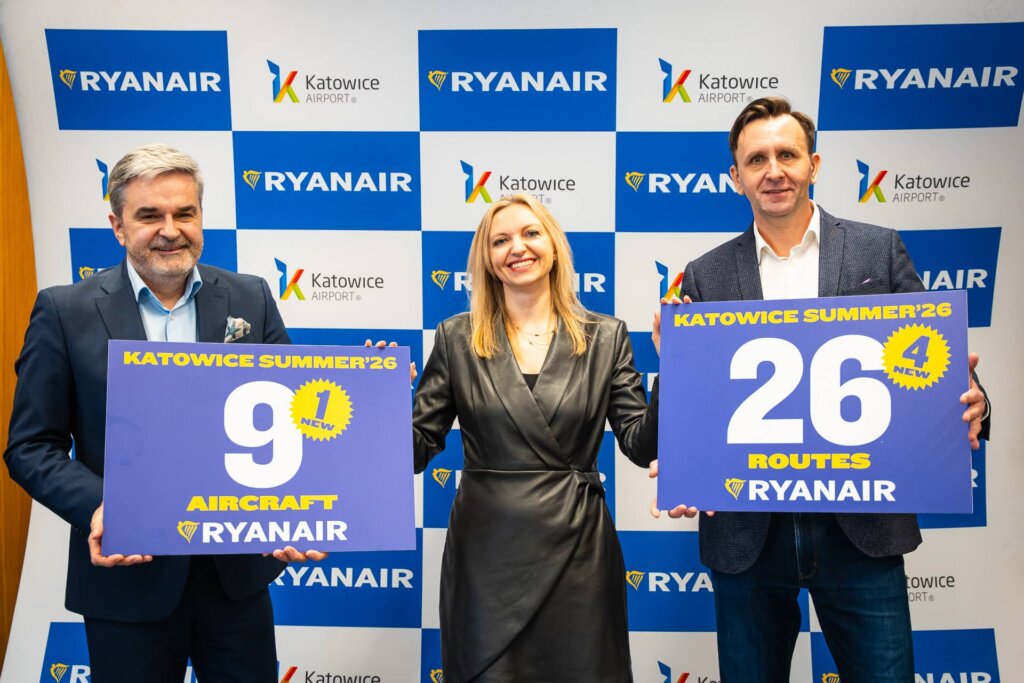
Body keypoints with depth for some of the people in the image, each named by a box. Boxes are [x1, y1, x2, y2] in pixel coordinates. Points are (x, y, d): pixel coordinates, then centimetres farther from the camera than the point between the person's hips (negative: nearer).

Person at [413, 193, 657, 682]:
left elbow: (641, 445, -4)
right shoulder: (457, 337, 1)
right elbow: (418, 448, 0)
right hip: (486, 551, 0)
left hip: (578, 548, 1)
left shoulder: (606, 336, 1)